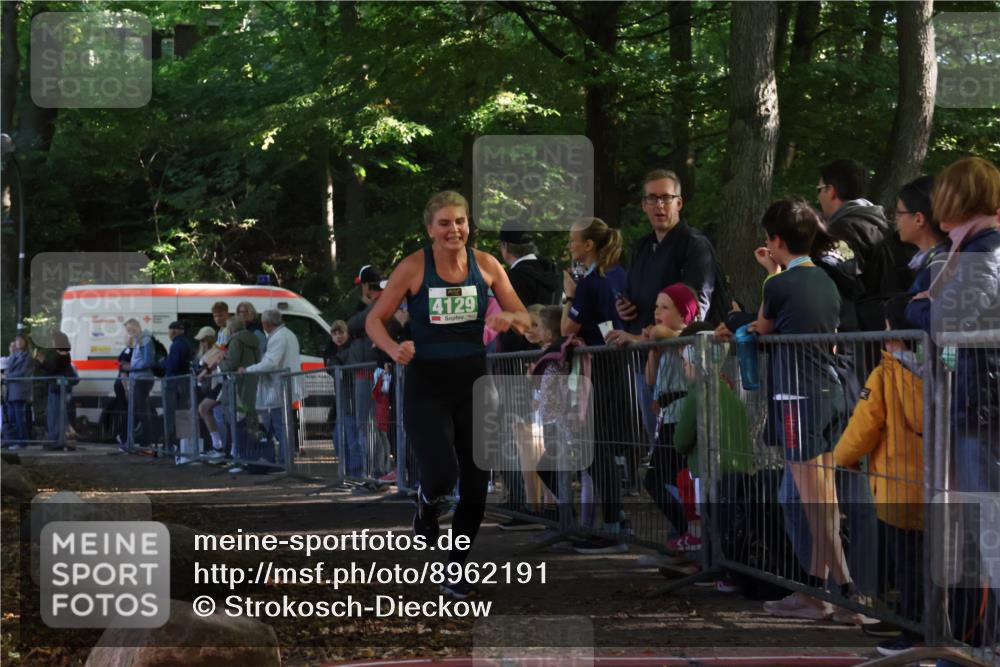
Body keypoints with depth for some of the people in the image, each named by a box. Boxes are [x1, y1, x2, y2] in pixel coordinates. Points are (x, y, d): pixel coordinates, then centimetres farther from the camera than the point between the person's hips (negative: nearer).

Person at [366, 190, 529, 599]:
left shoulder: (486, 265, 0)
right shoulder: (414, 268, -8)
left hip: (474, 381, 3)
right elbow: (374, 320, -3)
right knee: (441, 477, -18)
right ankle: (427, 503, 21)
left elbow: (524, 319, 6)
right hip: (426, 384, -3)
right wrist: (394, 349, -23)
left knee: (475, 483, 4)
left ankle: (456, 572, 20)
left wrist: (507, 319, -18)